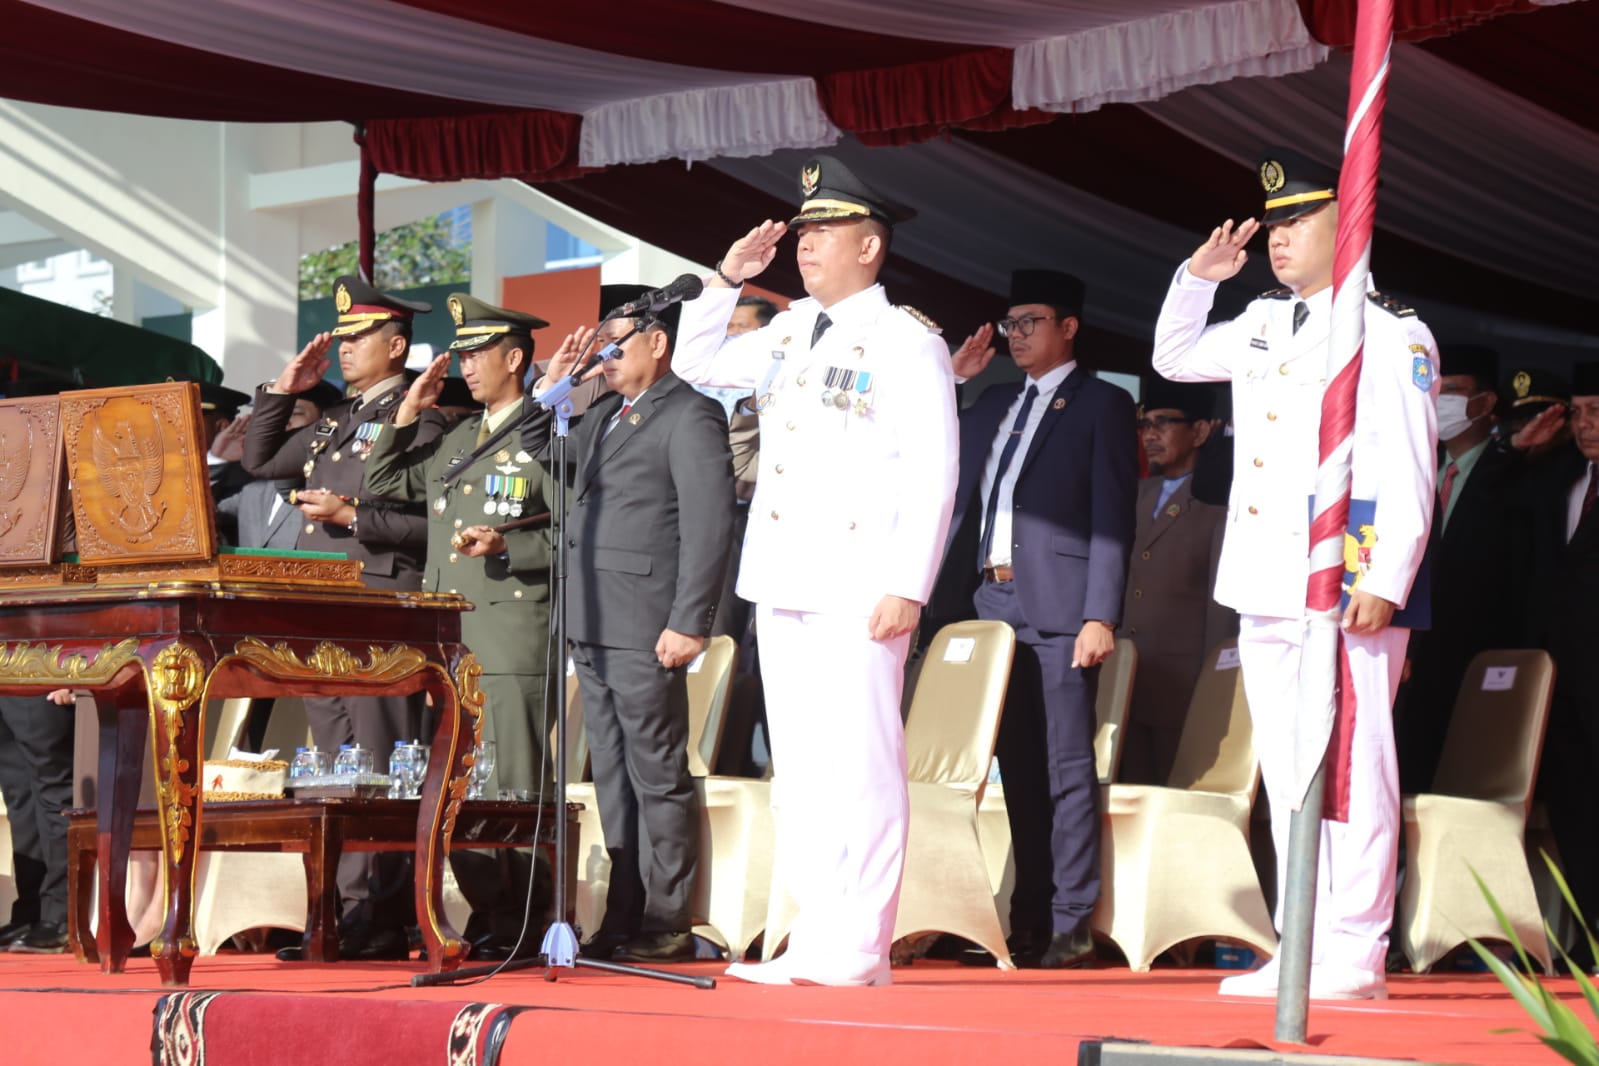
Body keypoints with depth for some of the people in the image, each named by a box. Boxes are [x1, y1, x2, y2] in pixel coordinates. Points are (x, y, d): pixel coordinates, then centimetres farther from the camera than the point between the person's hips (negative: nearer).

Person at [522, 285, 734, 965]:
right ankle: (624, 920, 16)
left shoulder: (690, 416, -7)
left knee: (658, 777, -4)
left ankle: (668, 928, 0)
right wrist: (553, 384, 17)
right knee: (613, 779, 11)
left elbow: (709, 525, -14)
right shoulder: (607, 415, 19)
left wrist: (689, 624, -19)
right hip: (592, 627, 9)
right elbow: (539, 450, 33)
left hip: (643, 629, -9)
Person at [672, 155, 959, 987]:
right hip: (782, 580, 8)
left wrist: (907, 586, -17)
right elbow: (695, 364, 28)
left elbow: (933, 473, -11)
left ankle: (856, 951, -4)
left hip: (858, 591, -8)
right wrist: (727, 279, 13)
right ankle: (812, 943, 14)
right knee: (798, 765, 9)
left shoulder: (905, 341, -5)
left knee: (859, 764, -7)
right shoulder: (789, 331, 17)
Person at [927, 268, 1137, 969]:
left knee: (1064, 768, -5)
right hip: (989, 602, 6)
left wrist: (1100, 617, -14)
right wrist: (948, 381, 15)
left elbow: (1111, 518, -5)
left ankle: (1071, 925, -3)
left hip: (1055, 608, -6)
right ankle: (1027, 921, 10)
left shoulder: (1101, 405, 2)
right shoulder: (992, 405, 21)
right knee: (1016, 769, 6)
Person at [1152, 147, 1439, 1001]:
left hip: (1348, 598, -7)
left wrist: (1386, 583, -18)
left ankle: (1355, 956, -2)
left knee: (1353, 771, -6)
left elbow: (1410, 475, -10)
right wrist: (1197, 279, 15)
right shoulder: (1260, 327, 16)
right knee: (1287, 774, 9)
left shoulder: (1392, 335, -5)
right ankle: (1305, 951, 14)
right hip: (1266, 592, 7)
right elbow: (1174, 359, 32)